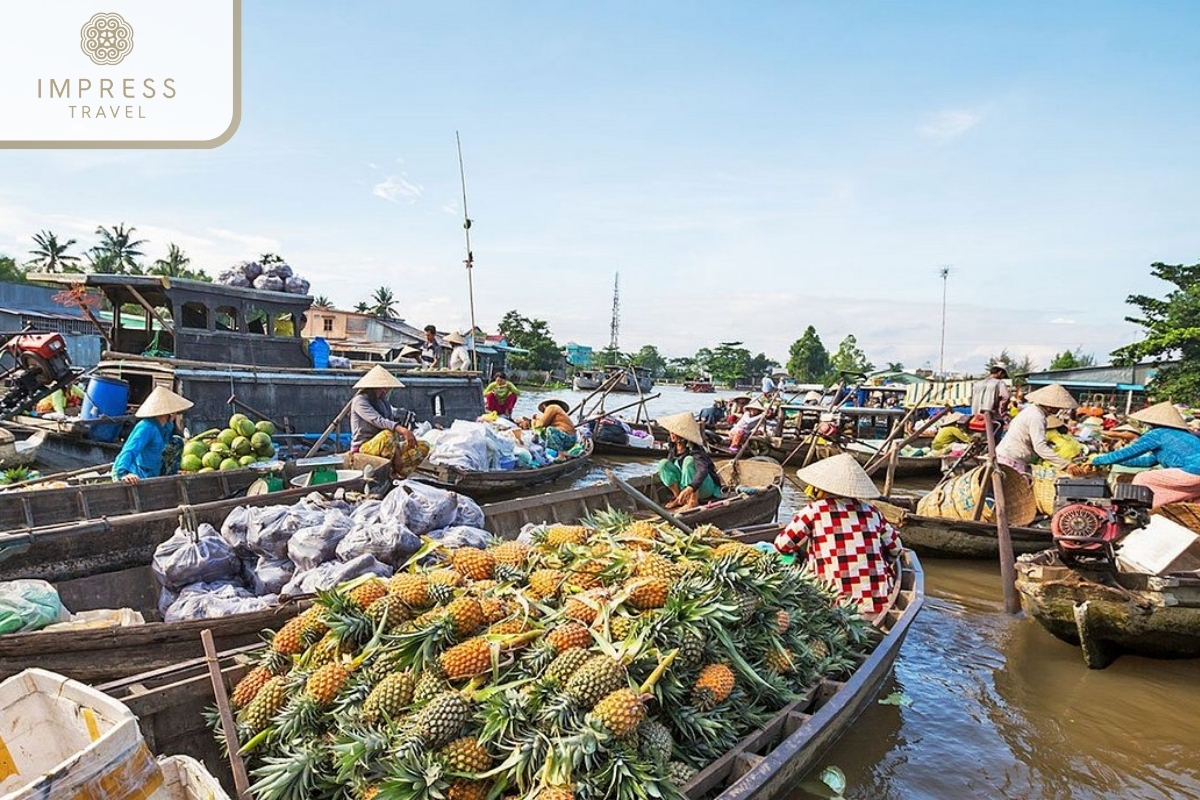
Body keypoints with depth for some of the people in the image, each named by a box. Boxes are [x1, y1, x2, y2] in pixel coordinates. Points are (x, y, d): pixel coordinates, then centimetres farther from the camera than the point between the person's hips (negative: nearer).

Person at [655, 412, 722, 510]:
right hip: (686, 485, 6)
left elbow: (703, 470, -42)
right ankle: (679, 498, -7)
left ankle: (694, 501, -25)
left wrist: (690, 488, -56)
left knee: (689, 460, -32)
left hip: (707, 488, -6)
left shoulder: (694, 450, -26)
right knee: (663, 463, -14)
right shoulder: (672, 448, -7)